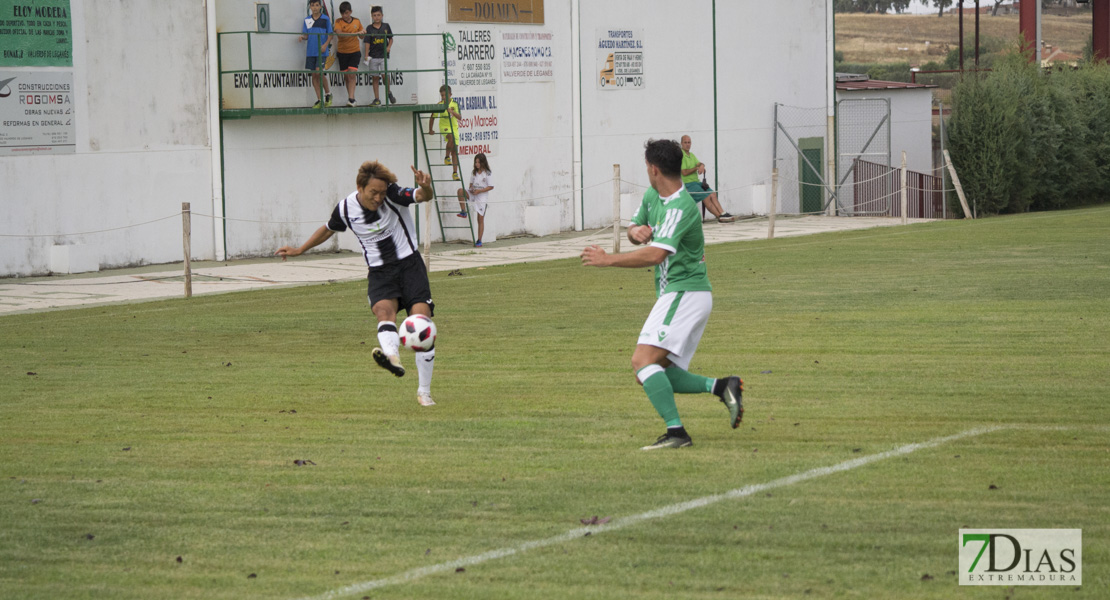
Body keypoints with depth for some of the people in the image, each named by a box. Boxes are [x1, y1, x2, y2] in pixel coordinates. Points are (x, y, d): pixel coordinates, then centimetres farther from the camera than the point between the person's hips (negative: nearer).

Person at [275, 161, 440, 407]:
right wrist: (299, 251, 22)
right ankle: (393, 357, -61)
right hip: (379, 271, 2)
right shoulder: (346, 208, -3)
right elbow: (328, 229, 17)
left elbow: (424, 196, -25)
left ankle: (424, 392, -3)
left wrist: (425, 188, -49)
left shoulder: (393, 195, -12)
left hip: (409, 264, -1)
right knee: (384, 309, -29)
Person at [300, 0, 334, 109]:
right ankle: (319, 100, 9)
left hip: (322, 51, -4)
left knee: (319, 72, -17)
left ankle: (328, 94, 3)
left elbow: (331, 34, 3)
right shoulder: (307, 20, 11)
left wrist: (325, 44, -11)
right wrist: (302, 37, -11)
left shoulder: (326, 19, 1)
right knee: (314, 75, 3)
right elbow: (306, 34, 12)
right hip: (311, 51, 4)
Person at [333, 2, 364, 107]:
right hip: (342, 52, 0)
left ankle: (351, 98, -19)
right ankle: (351, 98, 15)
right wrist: (353, 34, -31)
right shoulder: (339, 22, -3)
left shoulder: (357, 22, 4)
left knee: (352, 74, -14)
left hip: (355, 52, 0)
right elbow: (339, 33, -21)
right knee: (347, 76, 4)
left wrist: (362, 33, -8)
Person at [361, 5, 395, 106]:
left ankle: (388, 92, 14)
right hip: (373, 56, 1)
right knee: (375, 77, 2)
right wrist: (366, 55, -6)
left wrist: (389, 47, -3)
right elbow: (367, 42, 1)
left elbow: (391, 38, 15)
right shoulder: (369, 28, 2)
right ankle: (377, 100, 7)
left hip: (384, 55, -1)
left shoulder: (386, 26, 5)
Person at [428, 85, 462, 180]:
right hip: (444, 126, -2)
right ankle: (447, 157, -19)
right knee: (451, 137, -36)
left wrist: (452, 112, -31)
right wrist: (430, 130, 8)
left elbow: (460, 117, -14)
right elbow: (433, 117, 5)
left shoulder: (454, 104, -5)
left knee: (454, 151, 1)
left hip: (454, 127, 2)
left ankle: (455, 172, 7)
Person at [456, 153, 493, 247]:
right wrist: (471, 188, -5)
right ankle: (463, 212, -15)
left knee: (480, 219, -5)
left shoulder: (488, 173, -4)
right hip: (473, 195, 5)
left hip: (482, 197, -5)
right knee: (460, 190, -23)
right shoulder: (473, 172, 12)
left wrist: (479, 191, -17)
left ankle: (479, 241, 0)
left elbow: (491, 187, -7)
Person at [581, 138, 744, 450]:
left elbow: (655, 254, -29)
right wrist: (636, 230, -2)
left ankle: (676, 431, -25)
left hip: (685, 294, -10)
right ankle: (720, 386, -1)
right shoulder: (652, 196, 11)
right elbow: (635, 229, 24)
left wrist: (607, 259, -24)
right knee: (659, 376, 7)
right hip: (677, 296, 10)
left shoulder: (681, 208, -19)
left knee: (643, 360, -21)